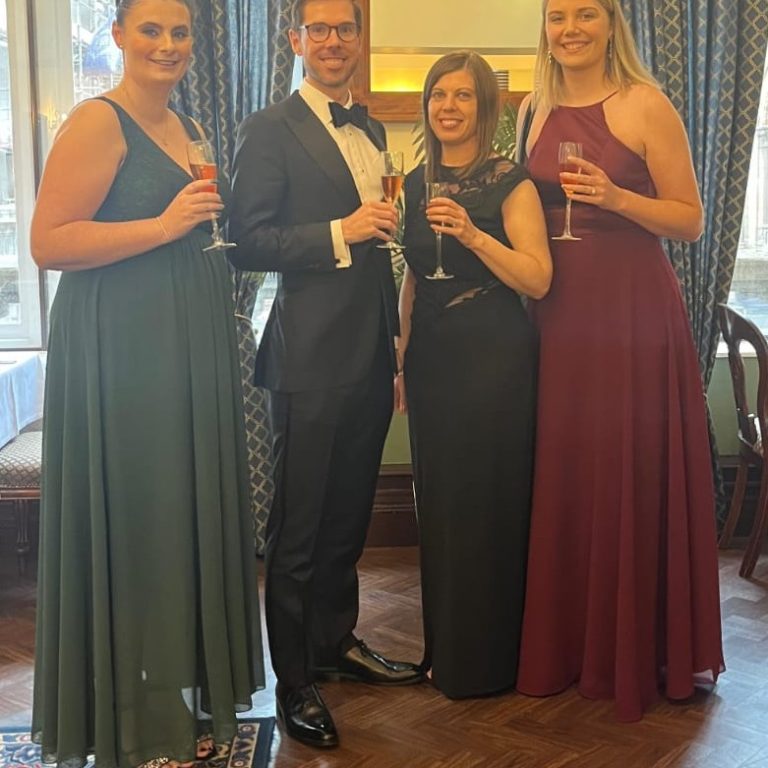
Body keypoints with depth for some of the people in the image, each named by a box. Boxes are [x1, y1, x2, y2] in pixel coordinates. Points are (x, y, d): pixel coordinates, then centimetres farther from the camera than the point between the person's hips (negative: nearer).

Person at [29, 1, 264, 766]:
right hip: (121, 349, -8)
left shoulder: (187, 128, 16)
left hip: (190, 347, 8)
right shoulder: (98, 121, -9)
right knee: (131, 516, 0)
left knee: (187, 510, 12)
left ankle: (182, 696, 27)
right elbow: (48, 242, -17)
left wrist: (212, 226, 10)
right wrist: (164, 226, -20)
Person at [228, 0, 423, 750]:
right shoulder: (269, 129, -6)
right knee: (299, 527, 3)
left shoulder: (370, 130, 16)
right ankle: (294, 683, 16)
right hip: (310, 357, -7)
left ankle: (337, 642, 34)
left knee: (349, 516, 17)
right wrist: (340, 233, -21)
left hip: (371, 355, 7)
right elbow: (247, 243, -14)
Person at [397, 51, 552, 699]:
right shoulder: (417, 184, 12)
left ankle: (489, 658, 16)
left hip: (495, 355, -6)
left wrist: (472, 234, -24)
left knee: (488, 502, -1)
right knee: (439, 504, 11)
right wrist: (402, 360, 16)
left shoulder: (510, 182, -6)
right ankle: (446, 648, 26)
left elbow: (538, 279, -14)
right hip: (432, 355, 6)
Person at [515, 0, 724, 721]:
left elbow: (690, 221, -7)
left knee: (631, 476, 1)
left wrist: (615, 197, -19)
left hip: (632, 311, -5)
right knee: (562, 476, 10)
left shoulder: (645, 105, -5)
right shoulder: (534, 109, 11)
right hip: (557, 311, 5)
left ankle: (638, 651, 18)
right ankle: (567, 642, 25)